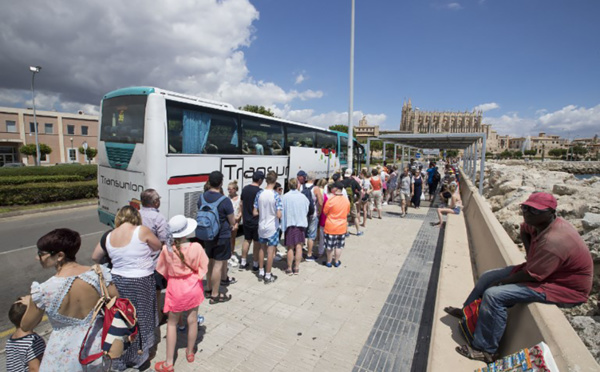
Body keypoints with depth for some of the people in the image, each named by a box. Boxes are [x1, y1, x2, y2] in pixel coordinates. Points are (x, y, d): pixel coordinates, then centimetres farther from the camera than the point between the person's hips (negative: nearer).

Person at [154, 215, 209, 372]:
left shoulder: (167, 250, -19)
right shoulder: (196, 247, -20)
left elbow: (163, 271, -4)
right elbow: (202, 268, -8)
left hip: (175, 288, -1)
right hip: (193, 287, 1)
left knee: (172, 323, 16)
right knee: (192, 320, 17)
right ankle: (190, 352, 38)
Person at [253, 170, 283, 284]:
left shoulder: (259, 194, -5)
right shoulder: (276, 196, -18)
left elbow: (255, 212, -2)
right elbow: (278, 215, -21)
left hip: (261, 226, 4)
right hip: (272, 227, -4)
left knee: (262, 248, 19)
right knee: (270, 251, 6)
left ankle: (261, 272, 31)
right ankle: (268, 276, 16)